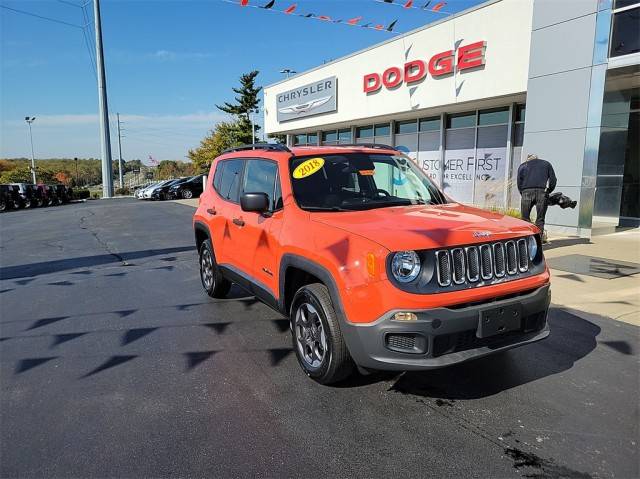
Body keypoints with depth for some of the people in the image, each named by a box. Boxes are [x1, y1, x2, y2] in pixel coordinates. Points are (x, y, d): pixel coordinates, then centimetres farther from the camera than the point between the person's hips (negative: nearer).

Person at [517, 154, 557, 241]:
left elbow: (519, 183, 13)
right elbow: (553, 180, 15)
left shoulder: (523, 166, 23)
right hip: (542, 191, 1)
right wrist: (548, 191, 24)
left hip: (527, 192, 0)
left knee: (525, 218, 3)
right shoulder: (546, 164, 25)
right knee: (540, 219, 5)